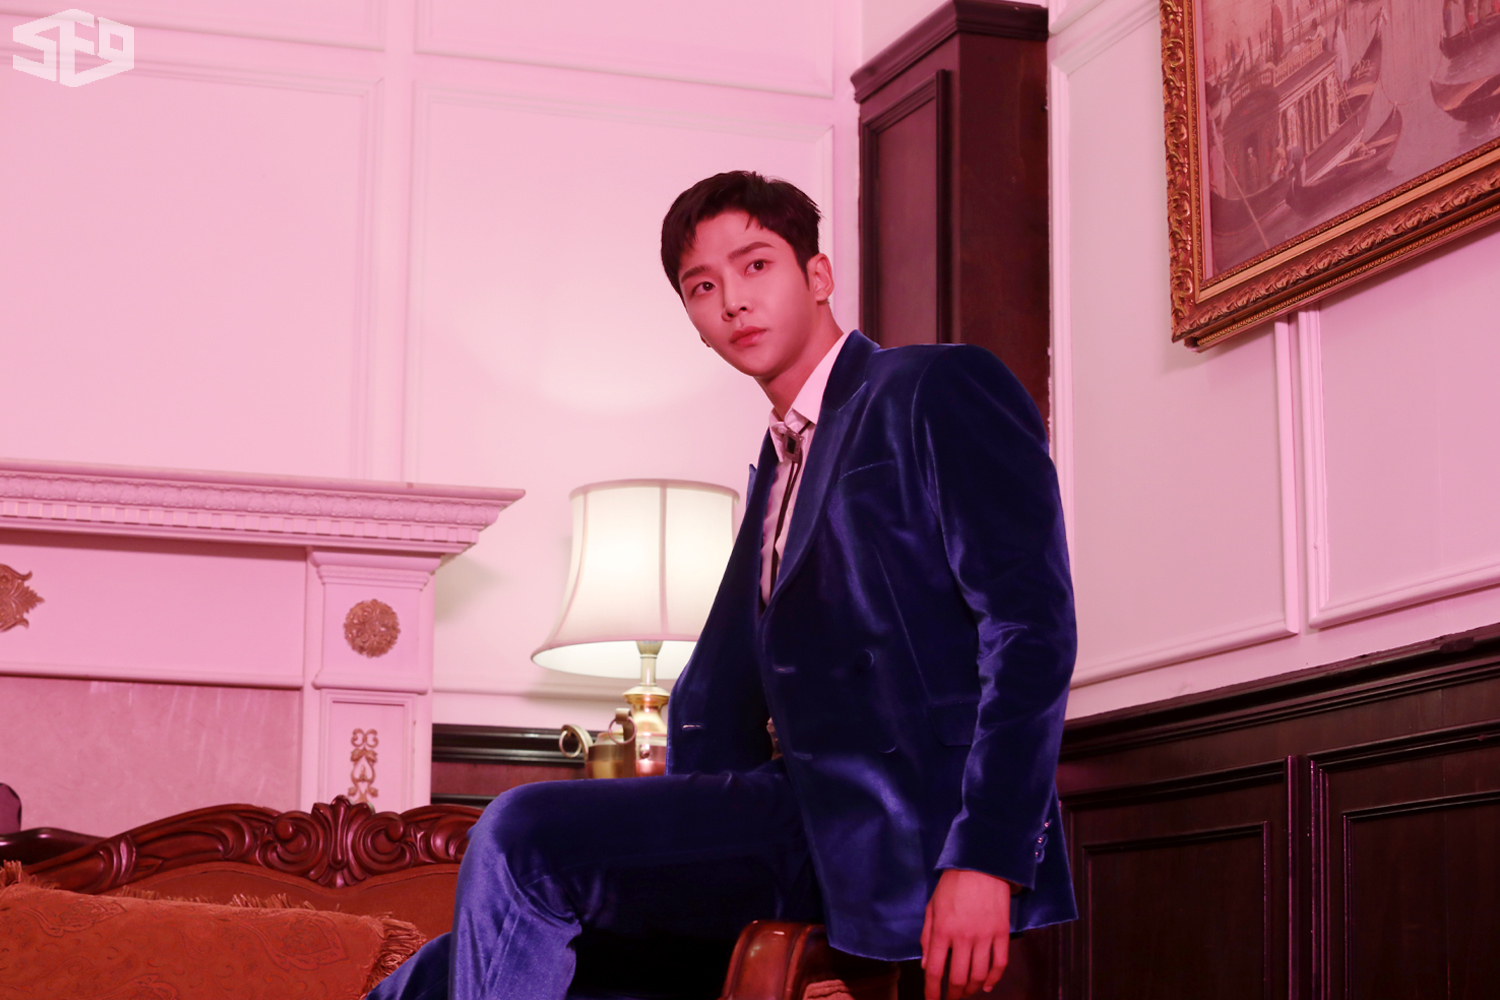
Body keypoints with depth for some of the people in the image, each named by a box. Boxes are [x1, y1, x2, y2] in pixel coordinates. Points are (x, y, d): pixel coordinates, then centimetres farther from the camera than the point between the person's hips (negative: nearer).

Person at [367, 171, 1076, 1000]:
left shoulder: (938, 391, -1)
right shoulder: (779, 465, 26)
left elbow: (1033, 622, -12)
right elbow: (717, 697, 24)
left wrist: (987, 858, -21)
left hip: (897, 823, -8)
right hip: (808, 811, 8)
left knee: (524, 835, -21)